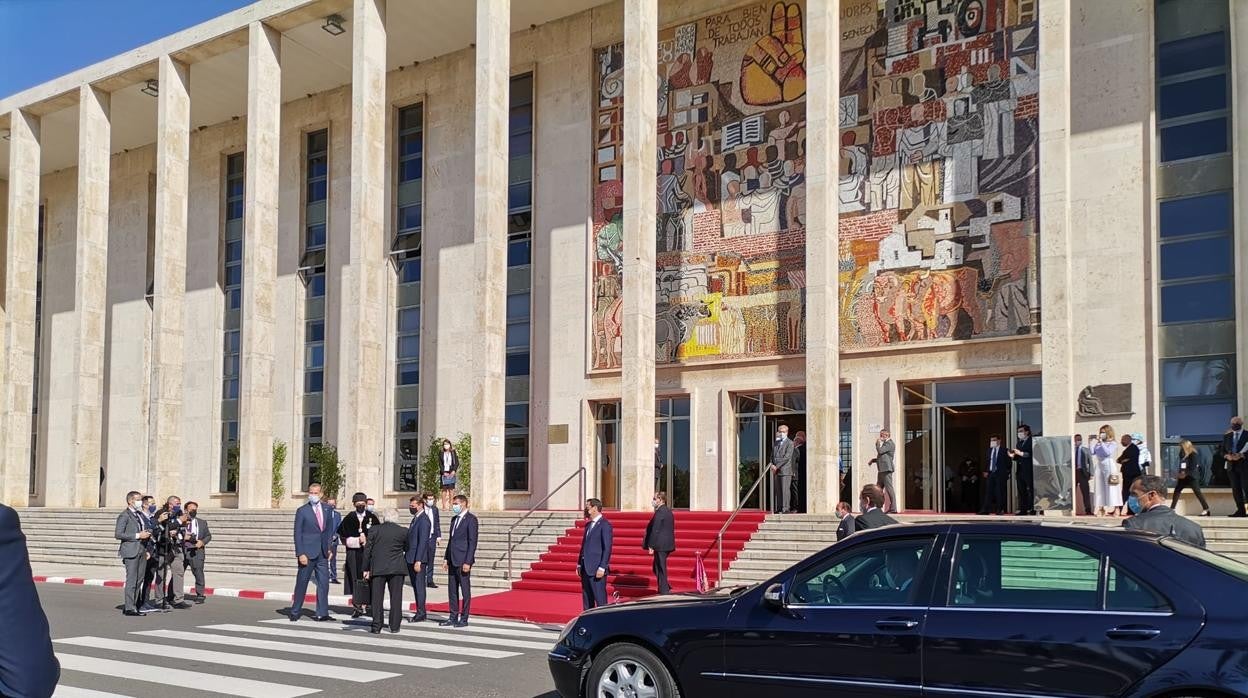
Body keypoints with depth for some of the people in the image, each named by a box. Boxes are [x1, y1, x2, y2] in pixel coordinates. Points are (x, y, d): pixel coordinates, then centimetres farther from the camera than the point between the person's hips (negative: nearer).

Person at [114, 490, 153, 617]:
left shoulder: (139, 515, 18)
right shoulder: (124, 516, -7)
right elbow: (118, 534, -15)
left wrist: (146, 534, 8)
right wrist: (137, 536, -17)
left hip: (141, 551, 8)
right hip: (131, 551, -8)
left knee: (139, 580, 9)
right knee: (132, 580, -7)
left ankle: (133, 605, 15)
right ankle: (129, 608, -4)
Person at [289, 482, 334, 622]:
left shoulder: (326, 509, 9)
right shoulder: (302, 511, -4)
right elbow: (297, 534, -6)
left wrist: (329, 547, 8)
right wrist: (300, 553, -13)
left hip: (322, 553, 4)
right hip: (307, 553, -4)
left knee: (324, 583, 0)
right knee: (302, 583, 4)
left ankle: (322, 613, 5)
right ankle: (295, 612, 16)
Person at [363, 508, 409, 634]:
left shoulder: (374, 530, -1)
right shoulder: (402, 531, -1)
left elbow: (367, 550, -1)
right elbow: (406, 549, 9)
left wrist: (366, 569, 5)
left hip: (378, 568, 0)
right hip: (397, 568, 0)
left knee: (377, 597, 5)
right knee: (396, 597, 7)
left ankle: (376, 626, 2)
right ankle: (395, 626, 8)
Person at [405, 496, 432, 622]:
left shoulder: (423, 520, -14)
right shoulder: (415, 519, 15)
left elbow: (423, 542, -20)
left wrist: (418, 561, -23)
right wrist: (406, 557, 18)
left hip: (418, 559, -9)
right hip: (411, 559, 9)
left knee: (419, 585, -5)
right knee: (415, 586, 12)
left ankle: (421, 613, -1)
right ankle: (420, 612, 17)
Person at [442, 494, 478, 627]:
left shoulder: (471, 519, -9)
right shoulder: (454, 519, 16)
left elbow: (472, 541, -14)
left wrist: (468, 562, -18)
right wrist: (446, 558, 13)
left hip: (463, 561, -8)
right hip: (452, 561, 8)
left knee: (465, 590, -1)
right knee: (452, 590, 10)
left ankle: (464, 619, 4)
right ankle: (453, 617, 17)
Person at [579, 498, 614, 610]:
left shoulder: (605, 525, -10)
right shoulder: (588, 525, 16)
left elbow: (607, 548, -14)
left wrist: (602, 568, -18)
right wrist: (579, 564, 14)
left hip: (597, 569, -8)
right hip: (586, 569, 8)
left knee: (600, 599, -6)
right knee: (587, 598, 11)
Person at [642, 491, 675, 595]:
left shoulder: (660, 512, -16)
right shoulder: (668, 511, 13)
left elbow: (655, 530, -18)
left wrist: (651, 546, -16)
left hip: (660, 546, -9)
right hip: (668, 544, 9)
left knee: (660, 568, -1)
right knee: (656, 567, 18)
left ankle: (664, 590, 2)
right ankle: (666, 588, 20)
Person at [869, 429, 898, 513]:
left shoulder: (890, 444, -9)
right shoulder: (885, 443, 22)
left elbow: (880, 451, -20)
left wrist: (878, 443, -4)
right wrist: (873, 460, 16)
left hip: (886, 469, -10)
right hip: (881, 470, 10)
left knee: (889, 488, -10)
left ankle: (893, 509, -9)